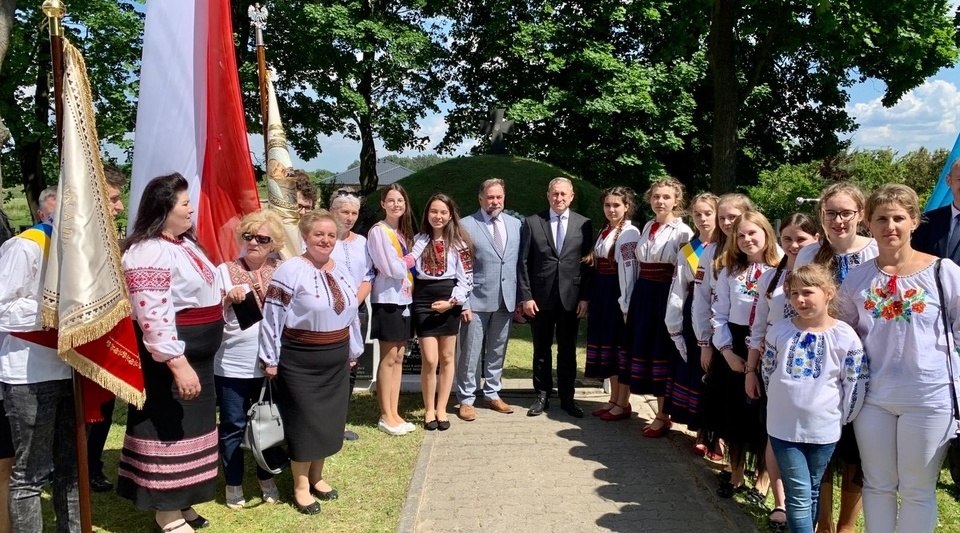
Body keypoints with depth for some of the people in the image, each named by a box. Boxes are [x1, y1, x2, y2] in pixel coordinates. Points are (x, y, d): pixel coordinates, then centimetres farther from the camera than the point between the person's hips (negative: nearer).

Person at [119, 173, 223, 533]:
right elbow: (153, 316, -28)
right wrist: (177, 364, -30)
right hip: (170, 359, -10)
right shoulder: (149, 253, -21)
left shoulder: (184, 243, 12)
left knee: (189, 428, 18)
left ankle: (180, 501, 32)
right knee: (170, 430, 1)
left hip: (197, 356, 10)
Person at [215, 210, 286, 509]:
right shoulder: (225, 271, -1)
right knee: (233, 426, 8)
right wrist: (228, 298, -22)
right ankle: (234, 484, 25)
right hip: (232, 366, -2)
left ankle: (266, 479, 32)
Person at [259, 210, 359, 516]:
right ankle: (300, 485, 20)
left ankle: (316, 476, 33)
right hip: (300, 362, -7)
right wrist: (271, 359, -13)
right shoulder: (291, 270, -15)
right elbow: (272, 317, -14)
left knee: (329, 420, 15)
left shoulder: (342, 272, 7)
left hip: (336, 361, 7)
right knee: (303, 422, 3)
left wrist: (352, 352, 18)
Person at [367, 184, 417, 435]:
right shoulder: (378, 231, -11)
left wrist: (402, 263, -5)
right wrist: (409, 261, -1)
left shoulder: (403, 232, 14)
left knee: (398, 358, 9)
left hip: (404, 299, 8)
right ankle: (386, 416, 7)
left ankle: (394, 413, 16)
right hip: (387, 300, -7)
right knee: (388, 359, -2)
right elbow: (393, 269, -18)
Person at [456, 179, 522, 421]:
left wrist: (520, 298, 6)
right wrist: (463, 303, -11)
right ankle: (466, 400, 14)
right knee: (471, 353, 2)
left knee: (497, 351, 14)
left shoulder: (515, 224, 9)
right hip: (477, 300, -4)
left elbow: (520, 263, 11)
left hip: (506, 300, 4)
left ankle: (492, 394, 28)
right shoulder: (466, 225, -4)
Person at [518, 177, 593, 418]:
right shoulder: (532, 222, 1)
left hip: (571, 298, 1)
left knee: (568, 350, 10)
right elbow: (523, 262, 0)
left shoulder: (584, 224, 3)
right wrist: (525, 296, -6)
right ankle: (543, 395, 23)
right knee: (541, 350, 10)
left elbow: (588, 264, 3)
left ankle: (567, 397, 22)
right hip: (540, 297, 0)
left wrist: (585, 297, -3)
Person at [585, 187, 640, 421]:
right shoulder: (605, 232, 13)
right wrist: (595, 299, 11)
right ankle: (614, 399, 25)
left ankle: (623, 404, 13)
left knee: (621, 346, 1)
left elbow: (629, 269, -17)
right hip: (602, 294, 8)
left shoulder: (630, 233, -12)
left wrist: (626, 304, -19)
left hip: (618, 295, -8)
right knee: (607, 344, 13)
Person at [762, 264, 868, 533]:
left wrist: (842, 418, 1)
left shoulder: (845, 336, -10)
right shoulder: (779, 330, -5)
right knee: (799, 494, 0)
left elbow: (856, 384, -5)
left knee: (812, 492, 16)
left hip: (824, 429, 0)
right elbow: (768, 371, 7)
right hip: (783, 426, 0)